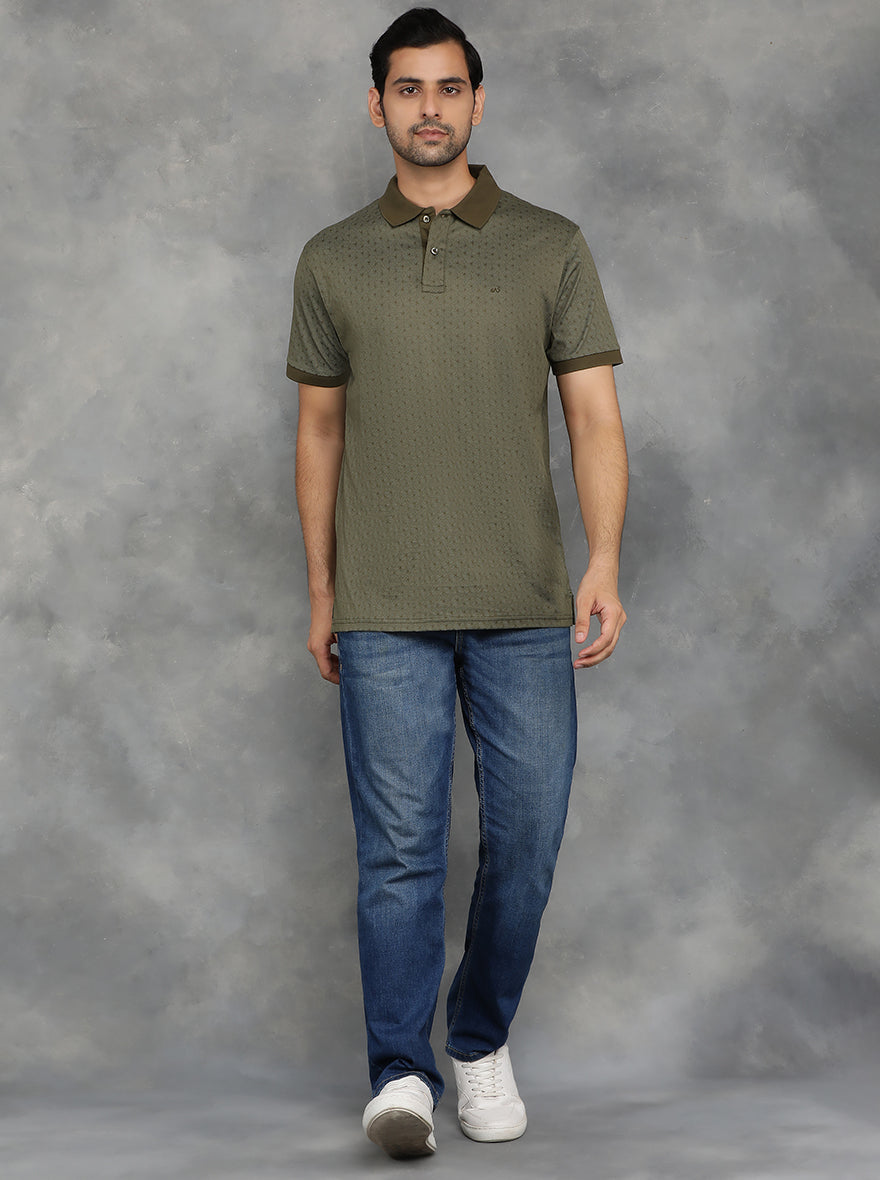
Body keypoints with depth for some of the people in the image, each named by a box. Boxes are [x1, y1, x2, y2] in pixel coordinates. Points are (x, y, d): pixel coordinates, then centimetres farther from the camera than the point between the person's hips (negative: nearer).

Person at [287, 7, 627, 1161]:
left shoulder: (551, 247, 5)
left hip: (525, 609, 1)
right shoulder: (333, 261, 9)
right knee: (399, 847, -4)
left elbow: (595, 417, 2)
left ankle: (482, 1041, 25)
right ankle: (401, 1075, 0)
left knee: (525, 838, 5)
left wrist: (605, 563, -12)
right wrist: (320, 591, 11)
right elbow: (320, 430, 13)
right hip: (385, 613, 0)